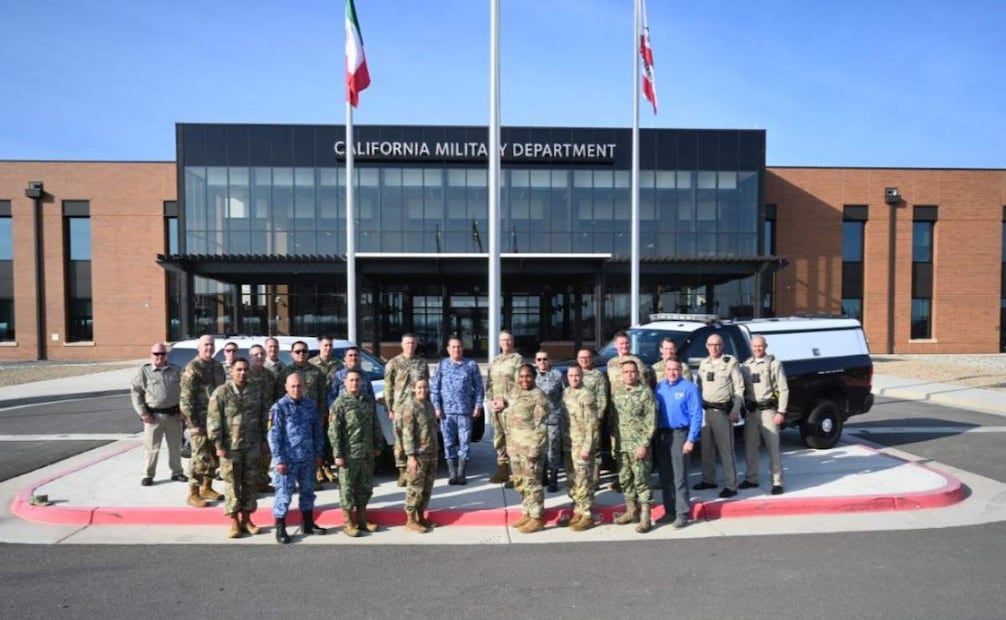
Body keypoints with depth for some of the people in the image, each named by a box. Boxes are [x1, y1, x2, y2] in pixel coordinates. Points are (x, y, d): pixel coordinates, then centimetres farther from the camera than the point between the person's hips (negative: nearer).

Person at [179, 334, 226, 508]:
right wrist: (193, 423, -17)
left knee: (214, 455, 13)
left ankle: (207, 488, 25)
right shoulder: (192, 368, -9)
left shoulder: (217, 366, 13)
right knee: (200, 457, -5)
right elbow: (186, 398, -13)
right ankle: (193, 493, 6)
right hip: (200, 420, -7)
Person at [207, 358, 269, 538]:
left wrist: (264, 440, 10)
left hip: (253, 446, 4)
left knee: (251, 483, 9)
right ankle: (234, 522, 15)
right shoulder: (221, 392, -6)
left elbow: (263, 417, 13)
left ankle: (246, 519, 22)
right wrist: (218, 444, -12)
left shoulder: (256, 392, 7)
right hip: (230, 447, -4)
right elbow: (214, 420, -8)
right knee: (232, 484, 4)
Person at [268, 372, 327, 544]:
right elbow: (274, 435, -10)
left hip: (308, 458, 5)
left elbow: (317, 431, 10)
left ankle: (307, 524, 29)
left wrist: (318, 453, 9)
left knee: (308, 491, 15)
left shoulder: (311, 405, 4)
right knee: (284, 493, 2)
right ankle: (280, 529, 17)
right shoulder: (279, 407, -9)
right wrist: (279, 460, -13)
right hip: (288, 459, -5)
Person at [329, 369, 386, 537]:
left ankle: (361, 520, 28)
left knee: (365, 487, 14)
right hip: (349, 455, -6)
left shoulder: (369, 400, 8)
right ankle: (348, 523, 16)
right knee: (347, 489, 3)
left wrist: (378, 445, 13)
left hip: (367, 454, 6)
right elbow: (333, 432, -12)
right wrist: (337, 455, -15)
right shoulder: (340, 403, -9)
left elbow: (375, 425, 15)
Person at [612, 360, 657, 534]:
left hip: (638, 445, -6)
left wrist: (644, 444, -15)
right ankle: (632, 511, 27)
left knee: (641, 481, -3)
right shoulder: (617, 393, 11)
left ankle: (645, 518, 4)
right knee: (624, 480, 13)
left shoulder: (645, 392, -5)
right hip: (622, 445, 6)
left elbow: (651, 421, -9)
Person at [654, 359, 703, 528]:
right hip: (661, 435, 5)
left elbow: (696, 415, -9)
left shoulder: (689, 387, -6)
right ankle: (670, 511, 20)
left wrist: (691, 439, -15)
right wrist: (654, 435, 4)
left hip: (679, 434, -5)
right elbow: (654, 411, 11)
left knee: (679, 476, -5)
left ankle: (682, 513, 3)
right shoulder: (659, 387, 9)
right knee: (665, 476, 10)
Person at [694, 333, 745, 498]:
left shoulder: (731, 362, -2)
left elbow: (739, 388, -4)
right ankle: (708, 479, 24)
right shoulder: (704, 364, 13)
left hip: (722, 411, -5)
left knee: (726, 449, -4)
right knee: (706, 448, 12)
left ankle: (730, 485, 1)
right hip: (705, 410, 6)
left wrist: (735, 410, -11)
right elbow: (698, 386, 17)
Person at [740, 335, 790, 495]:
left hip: (768, 410, -4)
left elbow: (783, 389, -4)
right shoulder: (745, 366, 11)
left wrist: (781, 412, -10)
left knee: (773, 447, -2)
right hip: (751, 411, 4)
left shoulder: (774, 364, -1)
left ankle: (777, 482, 4)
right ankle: (751, 479, 22)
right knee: (750, 447, 11)